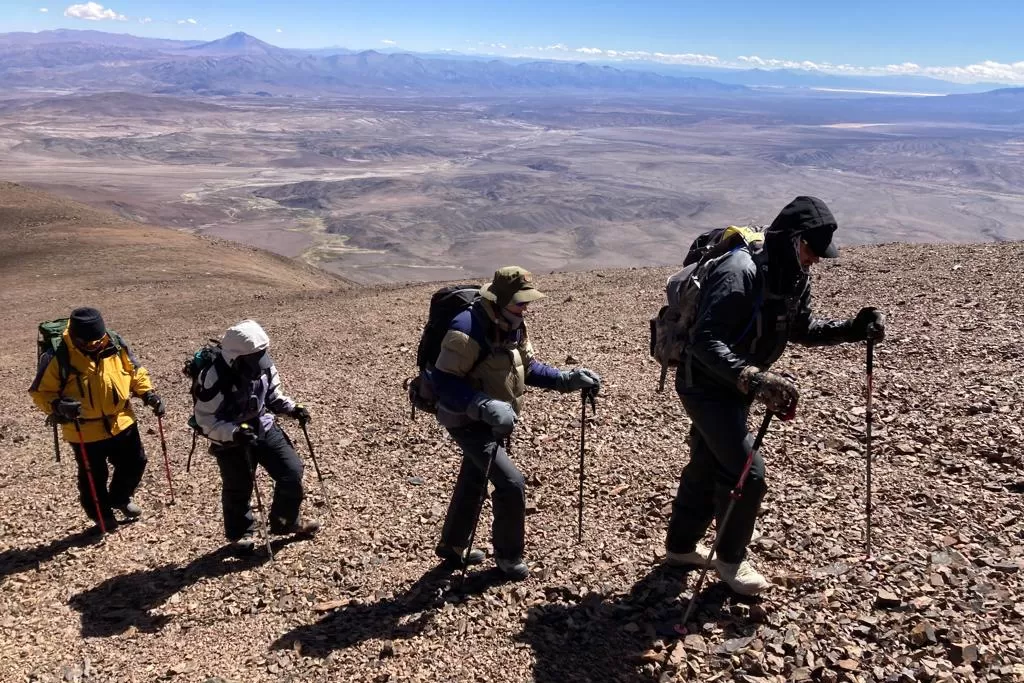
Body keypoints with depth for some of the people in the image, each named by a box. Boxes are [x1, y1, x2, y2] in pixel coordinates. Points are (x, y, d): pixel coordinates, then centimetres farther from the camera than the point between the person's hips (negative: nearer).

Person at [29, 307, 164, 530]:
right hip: (85, 432, -4)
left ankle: (120, 499, 48)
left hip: (122, 422, 4)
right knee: (93, 478, 14)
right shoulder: (58, 358, -21)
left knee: (135, 463, 20)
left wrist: (148, 393, -8)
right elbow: (41, 393, -12)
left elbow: (135, 371, 5)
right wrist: (58, 406, -32)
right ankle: (102, 514, 40)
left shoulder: (115, 344, -10)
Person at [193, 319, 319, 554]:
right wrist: (233, 433, -35)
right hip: (231, 441, -5)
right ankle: (240, 534, 37)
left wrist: (292, 408, -8)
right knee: (238, 490, 9)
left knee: (292, 471, 2)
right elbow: (204, 418, -21)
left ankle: (286, 522, 25)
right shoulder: (217, 378, -28)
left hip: (264, 428, 5)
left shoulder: (263, 365, -11)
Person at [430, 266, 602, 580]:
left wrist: (567, 379, -6)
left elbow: (529, 367, 8)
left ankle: (452, 545, 44)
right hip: (469, 422, -9)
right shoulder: (468, 330, -29)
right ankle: (508, 555, 12)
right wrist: (484, 406, -41)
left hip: (494, 421, 9)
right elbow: (443, 381, -30)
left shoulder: (513, 326, 0)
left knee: (474, 481, 23)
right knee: (511, 483, -12)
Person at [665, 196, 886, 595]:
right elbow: (705, 341, -37)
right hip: (706, 384, -9)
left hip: (736, 384, 9)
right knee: (747, 472, -9)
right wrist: (754, 380, -48)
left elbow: (802, 329, 12)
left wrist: (853, 329, -4)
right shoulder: (739, 273, -30)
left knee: (708, 465, 20)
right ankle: (730, 559, 14)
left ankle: (681, 546, 38)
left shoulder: (795, 277, -1)